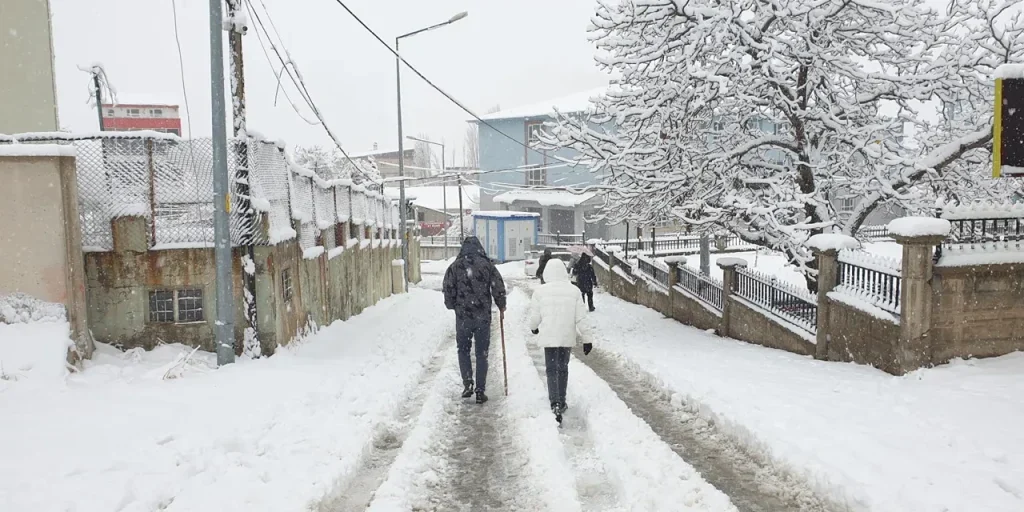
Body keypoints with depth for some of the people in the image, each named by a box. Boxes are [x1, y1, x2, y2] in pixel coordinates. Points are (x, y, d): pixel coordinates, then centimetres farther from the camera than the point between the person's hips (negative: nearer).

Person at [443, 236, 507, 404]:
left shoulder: (455, 266, -2)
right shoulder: (487, 264, -1)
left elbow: (448, 289, -3)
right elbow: (498, 287, -3)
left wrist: (452, 306, 15)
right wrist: (501, 306, 13)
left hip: (463, 316, 0)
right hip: (483, 316, 0)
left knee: (463, 350, 16)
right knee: (482, 353, 8)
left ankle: (467, 383, 2)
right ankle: (480, 390, 9)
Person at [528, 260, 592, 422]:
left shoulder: (541, 291, -6)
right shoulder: (574, 291, -3)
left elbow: (535, 316, 1)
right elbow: (581, 317, -2)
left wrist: (534, 328, 23)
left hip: (549, 336, -2)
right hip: (567, 337, 2)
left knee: (551, 369, 3)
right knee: (563, 368, 17)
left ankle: (555, 403, -13)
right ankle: (561, 402, 28)